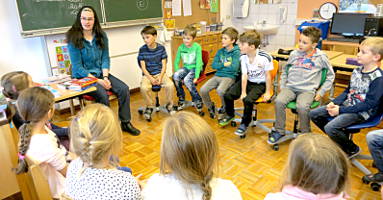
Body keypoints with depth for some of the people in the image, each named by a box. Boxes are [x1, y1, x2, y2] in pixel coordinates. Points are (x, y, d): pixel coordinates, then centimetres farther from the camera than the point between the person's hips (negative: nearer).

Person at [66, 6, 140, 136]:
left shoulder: (101, 36, 3)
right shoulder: (74, 39, -10)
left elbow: (105, 59, 3)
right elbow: (77, 67, -12)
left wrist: (105, 77, -13)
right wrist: (97, 81, -20)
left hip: (101, 73, 5)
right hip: (83, 77, -4)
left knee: (124, 89, -17)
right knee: (103, 95, -30)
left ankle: (125, 123, -3)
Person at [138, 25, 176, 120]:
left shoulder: (161, 48, 0)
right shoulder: (142, 50, -3)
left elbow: (164, 65, 0)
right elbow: (143, 67, -4)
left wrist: (160, 77, -15)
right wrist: (151, 78, -17)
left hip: (160, 73, 1)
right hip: (147, 74, 0)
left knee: (170, 85, -27)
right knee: (143, 88, -31)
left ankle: (169, 105, 1)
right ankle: (150, 106, -3)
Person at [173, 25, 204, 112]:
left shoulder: (197, 47, -11)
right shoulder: (181, 47, 0)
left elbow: (198, 62, -15)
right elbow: (176, 62, 3)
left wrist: (196, 77, -23)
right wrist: (177, 72, -12)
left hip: (195, 68, -4)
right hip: (186, 67, 4)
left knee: (187, 80, -33)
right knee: (175, 76, -26)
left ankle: (197, 100, -11)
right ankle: (181, 99, -8)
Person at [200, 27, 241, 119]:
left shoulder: (236, 52, -5)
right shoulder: (220, 51, 12)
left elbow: (234, 67, -17)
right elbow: (214, 65, 6)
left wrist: (221, 65, -5)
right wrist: (225, 64, -7)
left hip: (229, 77, -5)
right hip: (217, 76, 5)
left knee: (220, 90, -35)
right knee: (203, 90, -17)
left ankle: (225, 107, -1)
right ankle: (210, 106, 12)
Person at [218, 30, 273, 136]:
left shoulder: (265, 57, -24)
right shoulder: (243, 57, -11)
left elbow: (268, 76, -14)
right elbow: (244, 76, -10)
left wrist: (268, 92, -8)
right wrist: (243, 92, -13)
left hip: (260, 84, -5)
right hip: (247, 82, 5)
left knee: (248, 100, -29)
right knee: (227, 95, -7)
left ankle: (245, 123, -1)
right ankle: (229, 115, 24)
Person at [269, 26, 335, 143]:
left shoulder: (320, 57, 3)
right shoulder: (294, 54, 11)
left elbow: (330, 75, 13)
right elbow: (285, 71, 24)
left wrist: (321, 92, 5)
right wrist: (282, 86, 12)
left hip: (308, 90, -3)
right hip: (290, 87, 3)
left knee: (302, 106, -32)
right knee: (279, 101, -27)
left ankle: (305, 133, -5)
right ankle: (279, 130, -8)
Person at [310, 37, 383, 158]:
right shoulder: (357, 71, 6)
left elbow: (369, 104, -21)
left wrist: (341, 110, -22)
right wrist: (334, 103, -3)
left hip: (362, 112, -8)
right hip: (347, 105, 8)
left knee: (330, 127, -27)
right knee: (314, 114, 2)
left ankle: (352, 149, 3)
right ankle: (340, 137, 17)